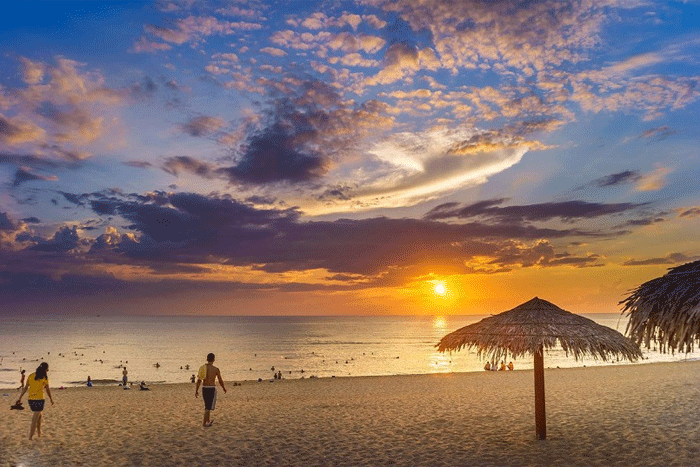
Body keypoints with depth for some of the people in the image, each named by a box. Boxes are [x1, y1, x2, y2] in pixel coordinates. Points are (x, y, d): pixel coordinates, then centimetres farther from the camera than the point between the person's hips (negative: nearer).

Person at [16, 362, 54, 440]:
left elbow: (25, 387, 6)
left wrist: (20, 398, 9)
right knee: (35, 419, -1)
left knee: (39, 414, 24)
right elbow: (47, 389, 1)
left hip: (30, 399, 6)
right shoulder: (44, 377, -5)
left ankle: (39, 432, 30)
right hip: (39, 399, -6)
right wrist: (51, 399, 14)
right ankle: (30, 437, -4)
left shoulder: (31, 375, 9)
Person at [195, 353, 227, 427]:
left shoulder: (202, 368, 2)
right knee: (209, 407, 0)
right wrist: (224, 388, 15)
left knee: (207, 405, 20)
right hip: (212, 389, -5)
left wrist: (196, 390, 8)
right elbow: (220, 381, -2)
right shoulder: (216, 369, -10)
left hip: (204, 388, 5)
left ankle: (208, 420, 31)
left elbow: (199, 380, 2)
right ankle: (204, 423, -6)